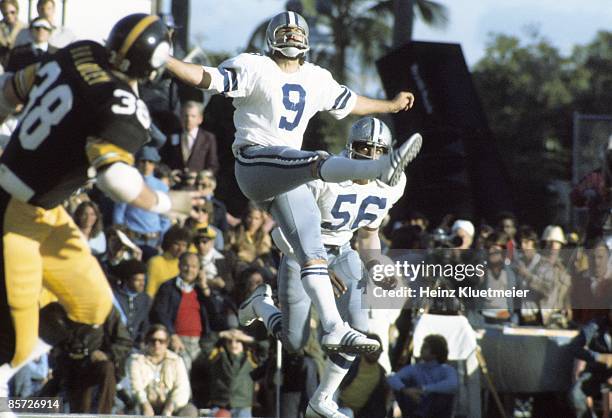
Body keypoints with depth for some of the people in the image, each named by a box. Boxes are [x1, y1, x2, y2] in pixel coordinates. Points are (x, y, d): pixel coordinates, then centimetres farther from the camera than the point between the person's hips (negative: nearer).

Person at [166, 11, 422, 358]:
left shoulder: (317, 80, 20)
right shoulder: (254, 68, 0)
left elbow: (349, 103, 35)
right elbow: (207, 78, -8)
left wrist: (391, 106, 46)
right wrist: (165, 61, -23)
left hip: (288, 178, 7)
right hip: (255, 162, -7)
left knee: (312, 252, -2)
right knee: (318, 161, -33)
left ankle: (334, 328, -6)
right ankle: (383, 168, -59)